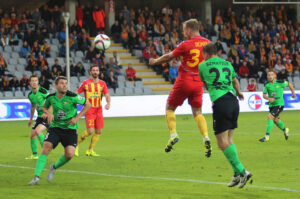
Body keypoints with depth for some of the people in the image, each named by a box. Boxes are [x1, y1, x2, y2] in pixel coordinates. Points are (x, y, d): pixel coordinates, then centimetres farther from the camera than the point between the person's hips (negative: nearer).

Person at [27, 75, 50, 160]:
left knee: (38, 131, -26)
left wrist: (47, 113, -28)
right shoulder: (30, 95, 6)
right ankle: (34, 155, 21)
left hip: (48, 116, -7)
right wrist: (31, 118, 29)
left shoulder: (43, 91, -16)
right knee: (32, 135, 6)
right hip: (40, 117, 8)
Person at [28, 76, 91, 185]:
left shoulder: (72, 97, -14)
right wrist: (49, 113, -7)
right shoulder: (51, 97, -5)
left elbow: (88, 104, -4)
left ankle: (54, 167, 20)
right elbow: (44, 107, 17)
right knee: (46, 147, -19)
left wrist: (77, 118, -11)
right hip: (55, 127, 1)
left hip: (70, 129, -1)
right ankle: (36, 177, -16)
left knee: (69, 155, -14)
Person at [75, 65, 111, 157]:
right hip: (89, 109, -5)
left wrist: (108, 103, -19)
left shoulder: (102, 83, 7)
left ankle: (90, 150, 17)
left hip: (99, 109, 5)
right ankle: (77, 144, 6)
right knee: (90, 131, -17)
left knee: (99, 131, 3)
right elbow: (76, 93, 3)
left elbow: (107, 95, 1)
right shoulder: (86, 83, -2)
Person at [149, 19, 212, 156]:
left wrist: (155, 61, 14)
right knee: (197, 112, 11)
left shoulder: (186, 45, -12)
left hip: (184, 81, -5)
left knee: (170, 108, 11)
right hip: (198, 82, 5)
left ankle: (173, 134, -4)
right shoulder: (207, 43, 3)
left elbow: (169, 57, -2)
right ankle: (206, 137, -9)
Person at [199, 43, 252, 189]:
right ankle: (237, 175, 6)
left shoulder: (203, 66, 7)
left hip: (220, 102, -6)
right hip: (233, 101, 6)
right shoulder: (227, 64, 19)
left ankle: (241, 171, -16)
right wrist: (239, 93, 59)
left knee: (223, 142, -5)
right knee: (229, 139, 12)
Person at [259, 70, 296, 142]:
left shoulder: (280, 83, -11)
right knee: (275, 120, 18)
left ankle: (267, 136, -16)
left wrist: (293, 93, 16)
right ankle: (285, 130, 48)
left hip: (279, 104, -6)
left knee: (270, 117, -20)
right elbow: (264, 95, 1)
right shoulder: (267, 85, -1)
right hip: (271, 105, 6)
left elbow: (289, 84, 5)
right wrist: (268, 98, -20)